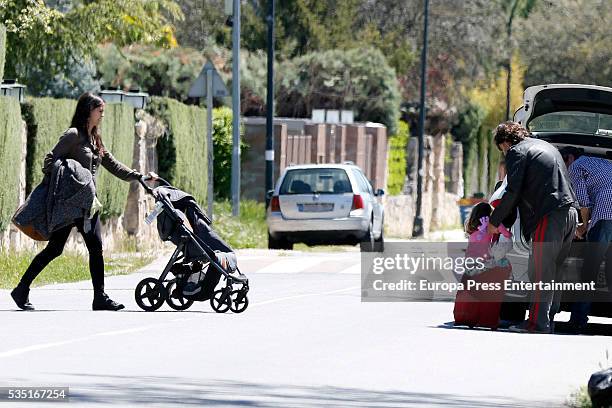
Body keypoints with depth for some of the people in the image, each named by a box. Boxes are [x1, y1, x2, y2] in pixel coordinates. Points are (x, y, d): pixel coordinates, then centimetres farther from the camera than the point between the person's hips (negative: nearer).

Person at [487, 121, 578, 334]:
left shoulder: (517, 152, 0)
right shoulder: (546, 146, 26)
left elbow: (513, 192, -8)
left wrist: (494, 221, 1)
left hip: (550, 216, -8)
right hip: (570, 212, 8)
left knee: (540, 270, -7)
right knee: (553, 270, 12)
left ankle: (538, 322, -9)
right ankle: (548, 319, 13)